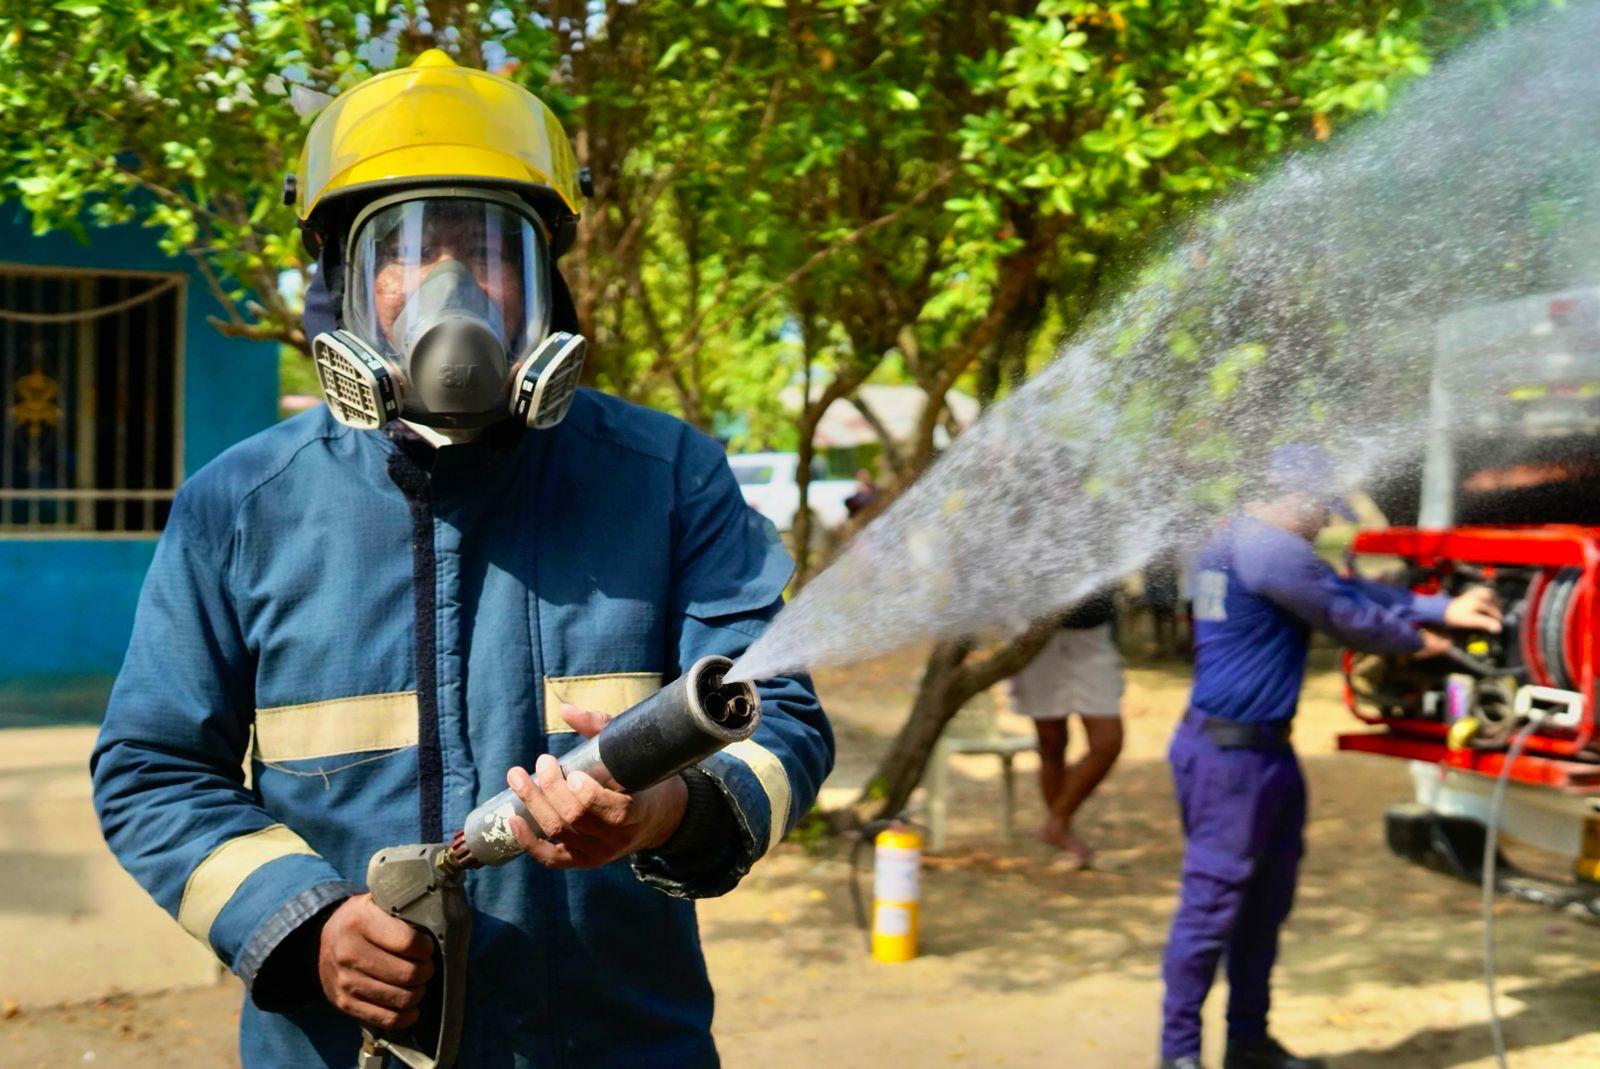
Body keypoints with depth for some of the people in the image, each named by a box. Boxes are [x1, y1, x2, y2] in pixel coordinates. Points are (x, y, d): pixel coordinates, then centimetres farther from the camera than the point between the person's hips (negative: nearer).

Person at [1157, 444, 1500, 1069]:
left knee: (1265, 906, 16)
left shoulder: (1239, 543, 16)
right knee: (1212, 905, -4)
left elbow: (1351, 590, 17)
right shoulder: (1272, 550, -18)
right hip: (1231, 756, -11)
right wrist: (1416, 642, 9)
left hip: (1265, 754, 11)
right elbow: (1347, 617, -9)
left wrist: (1443, 609, 13)